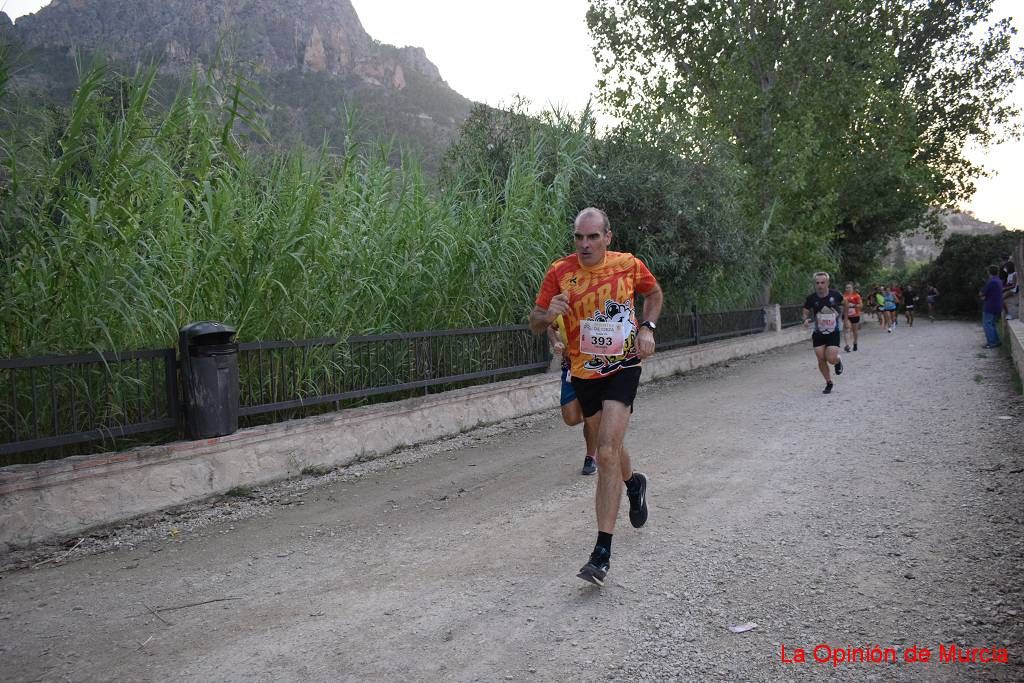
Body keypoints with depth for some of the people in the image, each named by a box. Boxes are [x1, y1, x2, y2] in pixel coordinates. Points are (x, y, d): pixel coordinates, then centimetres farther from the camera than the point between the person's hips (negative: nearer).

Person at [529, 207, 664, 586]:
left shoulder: (629, 264, -8)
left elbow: (654, 293, 13)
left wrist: (647, 327, -3)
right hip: (584, 373, 3)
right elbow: (534, 323, -5)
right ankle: (633, 483, 57)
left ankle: (602, 552, -13)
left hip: (623, 368, -2)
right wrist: (549, 315, -28)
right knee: (609, 445, 20)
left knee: (607, 454, -16)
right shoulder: (560, 271, -9)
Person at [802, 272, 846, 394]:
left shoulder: (836, 295, -12)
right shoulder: (811, 298, -10)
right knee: (821, 360, 0)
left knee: (831, 358, -14)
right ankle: (828, 383, 20)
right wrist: (807, 320, -20)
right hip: (818, 333, 2)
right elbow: (806, 313, 1)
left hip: (833, 333, -2)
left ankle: (838, 360, 24)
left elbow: (844, 304, 10)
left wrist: (844, 318, 15)